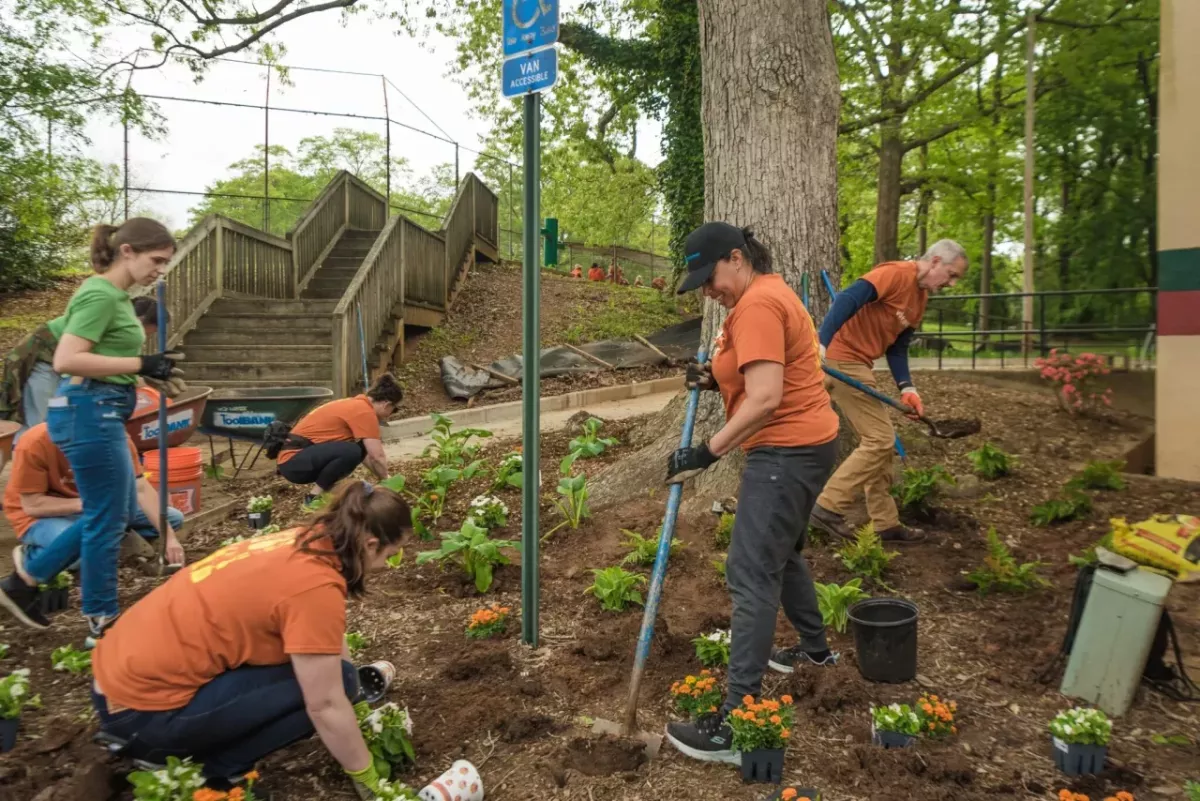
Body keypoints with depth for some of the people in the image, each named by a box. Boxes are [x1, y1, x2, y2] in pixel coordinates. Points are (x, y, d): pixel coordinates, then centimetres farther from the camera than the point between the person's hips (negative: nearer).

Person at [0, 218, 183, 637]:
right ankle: (102, 623, 14)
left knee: (106, 514, 18)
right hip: (90, 412, -10)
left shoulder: (113, 295, 16)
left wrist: (148, 364, 8)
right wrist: (141, 365, -23)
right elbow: (66, 360, -24)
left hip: (99, 413, 10)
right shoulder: (100, 295, -15)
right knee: (108, 519, 0)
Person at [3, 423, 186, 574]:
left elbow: (141, 489, -21)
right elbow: (32, 505, -22)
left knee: (174, 518, -9)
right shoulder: (34, 443, -27)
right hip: (42, 515, -4)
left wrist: (170, 537, -29)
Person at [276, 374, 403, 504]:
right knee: (351, 452, -29)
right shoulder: (365, 411, -15)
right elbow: (377, 457, -14)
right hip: (294, 461, -10)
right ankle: (315, 496, -11)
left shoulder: (357, 405, 14)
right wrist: (386, 480, 3)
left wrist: (383, 478, 23)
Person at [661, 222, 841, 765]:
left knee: (751, 576, -11)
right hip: (802, 445, 11)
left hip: (787, 451, -11)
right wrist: (718, 379, 4)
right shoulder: (769, 293, 16)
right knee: (781, 552, 26)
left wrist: (706, 453, -23)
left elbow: (766, 398, -26)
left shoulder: (757, 304, -17)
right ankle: (815, 647, 46)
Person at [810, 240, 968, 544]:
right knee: (880, 440, -8)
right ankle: (828, 508, -3)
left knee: (881, 441, 13)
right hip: (843, 360, -10)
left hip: (857, 364, 10)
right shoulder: (897, 273, -13)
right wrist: (821, 347, -34)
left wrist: (906, 387, 1)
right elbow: (847, 300, -24)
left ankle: (885, 524, 21)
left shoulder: (921, 298, 17)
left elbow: (897, 346, 15)